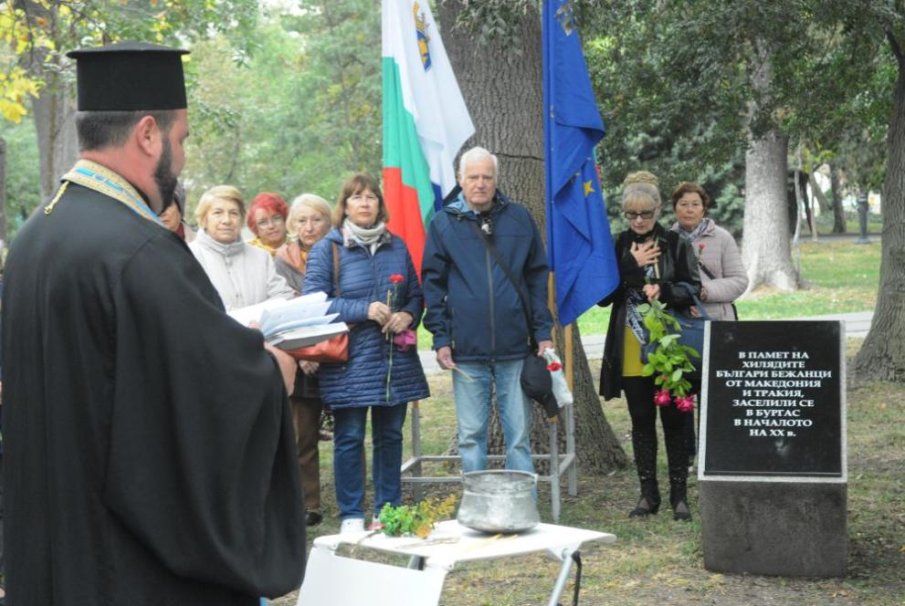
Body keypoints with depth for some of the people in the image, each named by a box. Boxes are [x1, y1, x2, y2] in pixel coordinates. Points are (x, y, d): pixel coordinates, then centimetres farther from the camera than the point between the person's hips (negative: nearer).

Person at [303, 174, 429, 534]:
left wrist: (408, 316, -6)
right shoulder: (327, 249, 0)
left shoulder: (396, 247, 13)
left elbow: (415, 294, 17)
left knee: (390, 435, 10)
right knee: (349, 438, 0)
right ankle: (351, 515, 9)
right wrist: (364, 310, -17)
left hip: (395, 359, 4)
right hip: (350, 360, -4)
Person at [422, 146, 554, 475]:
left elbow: (538, 278, 9)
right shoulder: (444, 223, 3)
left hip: (515, 349, 1)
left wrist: (543, 332, 3)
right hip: (466, 350, 0)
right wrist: (441, 338, -3)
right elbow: (433, 284, 4)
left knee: (519, 434, 6)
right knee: (471, 435, 7)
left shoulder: (519, 219, 6)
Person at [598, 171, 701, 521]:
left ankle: (679, 494, 9)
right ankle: (648, 494, 16)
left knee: (674, 421, 1)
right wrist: (632, 267, -11)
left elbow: (692, 289, -3)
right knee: (642, 422, 8)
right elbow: (603, 296, -1)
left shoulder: (676, 245, 1)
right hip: (631, 353, 2)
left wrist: (664, 291, -21)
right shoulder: (619, 247, 6)